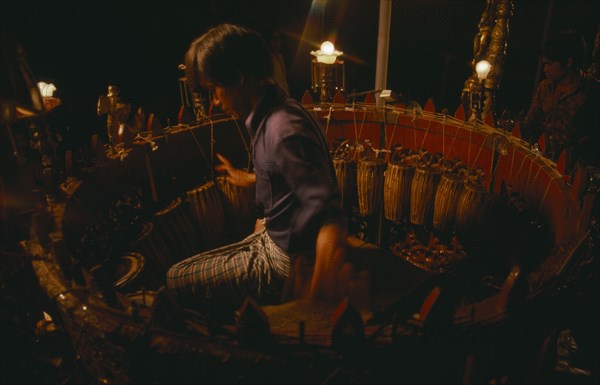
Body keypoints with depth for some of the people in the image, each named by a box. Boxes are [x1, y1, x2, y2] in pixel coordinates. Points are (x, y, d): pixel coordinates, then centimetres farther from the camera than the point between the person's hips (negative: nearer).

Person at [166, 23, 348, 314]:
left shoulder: (285, 132, -30)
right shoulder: (271, 115, 0)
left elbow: (331, 222, -36)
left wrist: (317, 306, -42)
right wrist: (249, 179, 34)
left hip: (284, 263, -9)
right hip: (274, 239, 9)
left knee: (176, 279, 4)